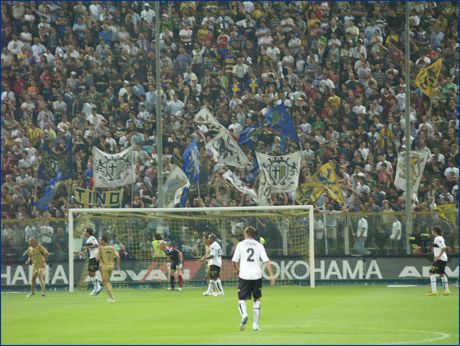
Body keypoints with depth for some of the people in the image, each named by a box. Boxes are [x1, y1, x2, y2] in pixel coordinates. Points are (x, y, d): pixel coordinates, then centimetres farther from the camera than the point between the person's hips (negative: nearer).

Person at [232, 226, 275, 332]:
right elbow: (266, 261, -3)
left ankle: (244, 315, -29)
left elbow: (234, 261, 0)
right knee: (257, 299, 15)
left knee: (242, 299, 2)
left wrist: (237, 270, 20)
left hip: (244, 276, -2)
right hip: (256, 276, 2)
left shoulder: (241, 244, 1)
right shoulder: (259, 246, 5)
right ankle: (255, 324, 14)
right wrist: (271, 275, -5)